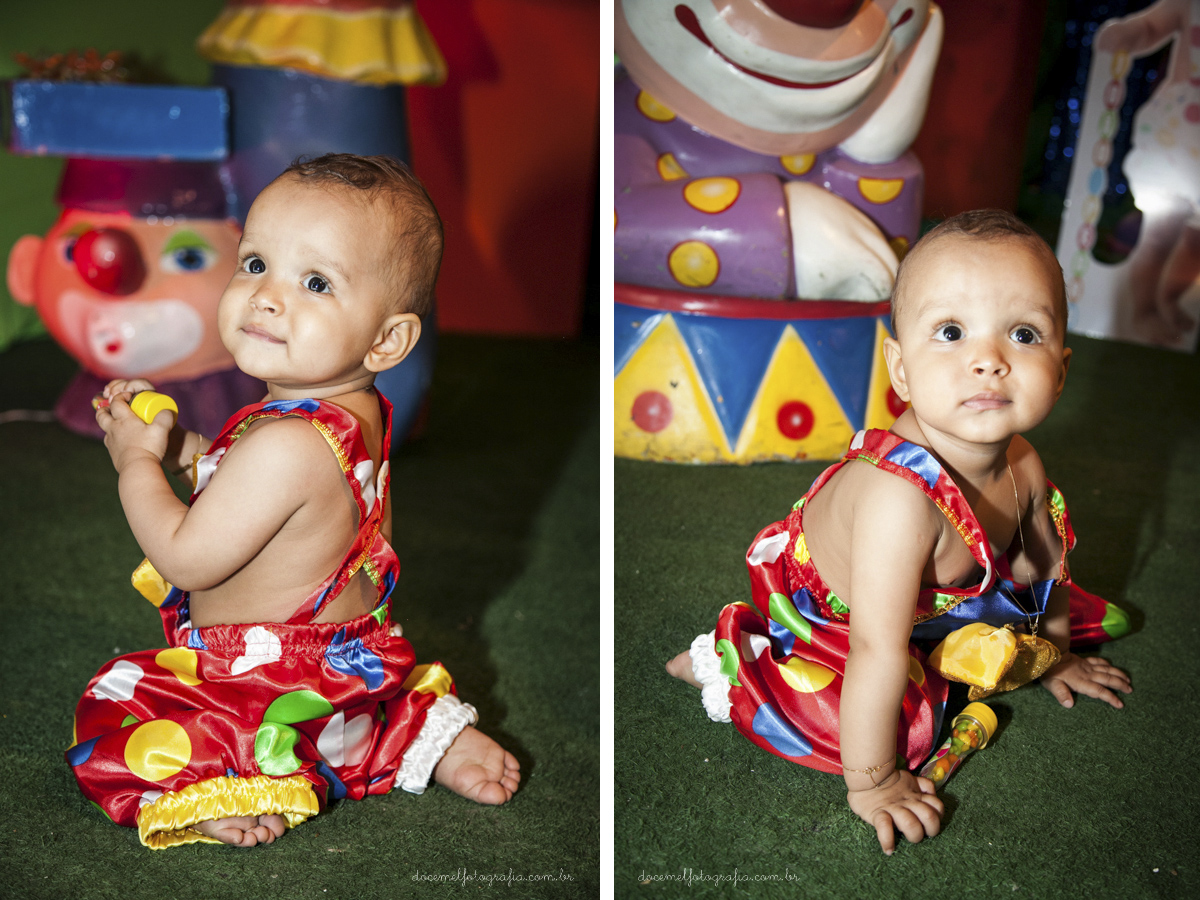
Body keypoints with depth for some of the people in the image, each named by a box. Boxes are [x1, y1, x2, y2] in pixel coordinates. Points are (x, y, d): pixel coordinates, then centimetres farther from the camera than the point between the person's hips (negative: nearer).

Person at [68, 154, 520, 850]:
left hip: (278, 684, -8)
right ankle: (432, 732, 17)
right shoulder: (361, 413, -3)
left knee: (106, 718, 3)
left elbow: (187, 559, -22)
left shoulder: (285, 446, -32)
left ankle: (262, 782, -8)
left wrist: (137, 462, -9)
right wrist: (180, 445, 3)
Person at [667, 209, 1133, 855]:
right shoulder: (903, 494, -44)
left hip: (935, 594, 8)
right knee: (907, 724, -24)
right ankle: (730, 660, -6)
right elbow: (878, 652, -39)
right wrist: (871, 781, -30)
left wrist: (1055, 656, 19)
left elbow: (1040, 566, 3)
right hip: (814, 609, -7)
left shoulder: (1022, 468, -19)